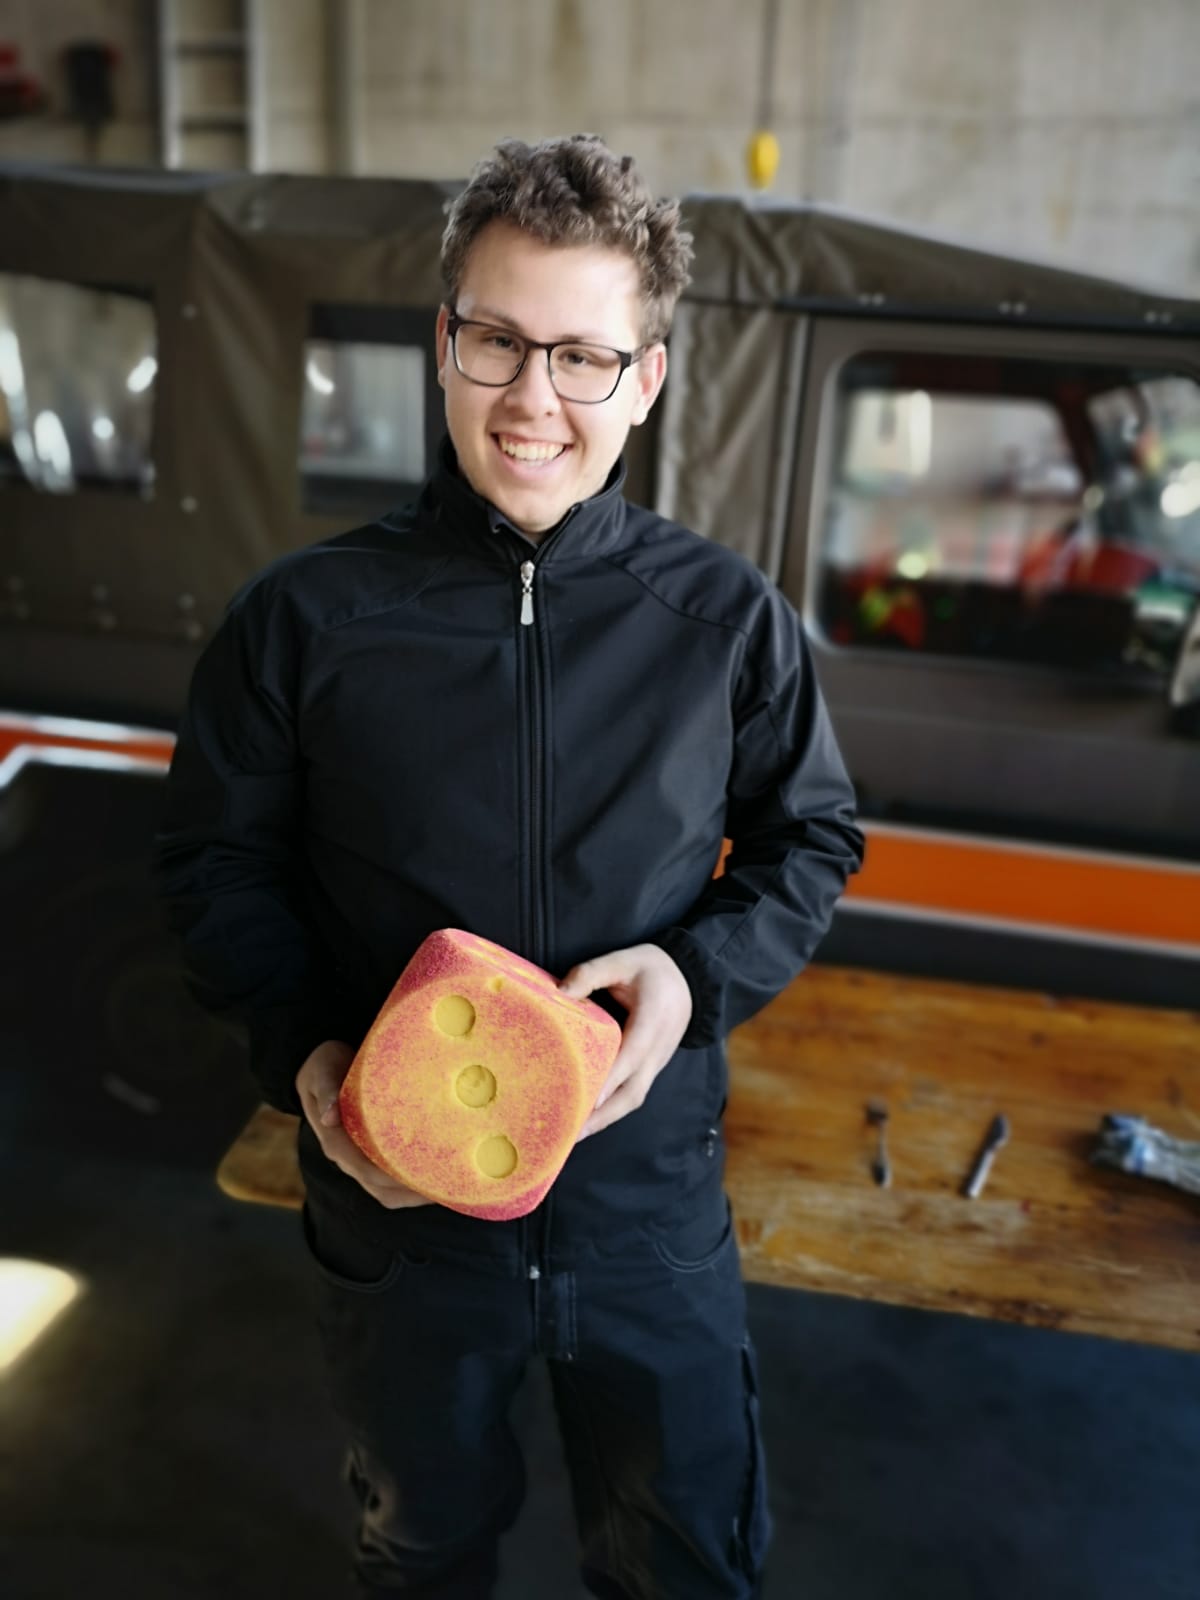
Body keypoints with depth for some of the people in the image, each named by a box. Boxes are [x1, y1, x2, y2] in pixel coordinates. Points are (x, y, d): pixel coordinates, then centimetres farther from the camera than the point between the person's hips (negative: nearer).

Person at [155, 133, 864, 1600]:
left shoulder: (724, 618, -8)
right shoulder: (307, 616, -10)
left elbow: (812, 839, 3)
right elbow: (216, 854, 0)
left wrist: (700, 971, -15)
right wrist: (298, 1048, -16)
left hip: (652, 1207, 1)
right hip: (393, 1194, 1)